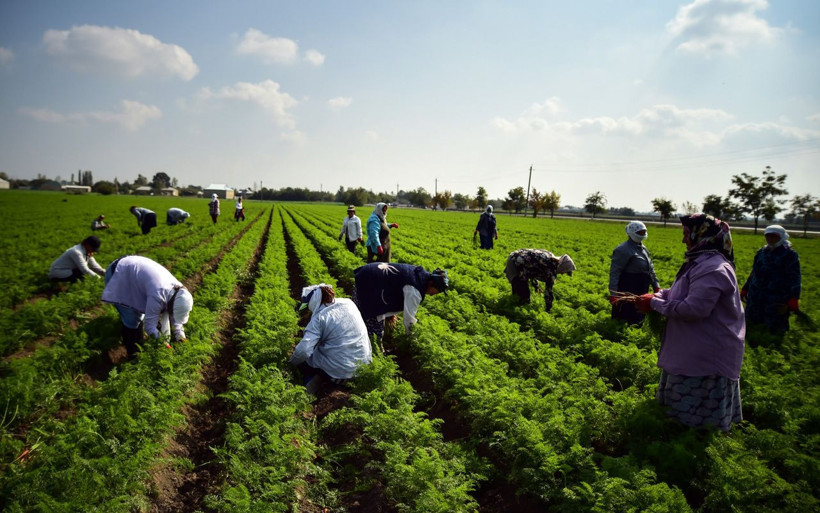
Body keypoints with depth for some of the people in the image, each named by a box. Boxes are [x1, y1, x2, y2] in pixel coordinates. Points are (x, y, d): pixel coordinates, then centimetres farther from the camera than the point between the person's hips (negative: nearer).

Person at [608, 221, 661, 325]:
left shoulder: (643, 248, 11)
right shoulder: (623, 250, -15)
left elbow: (650, 269, 19)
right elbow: (614, 273, -19)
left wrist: (656, 286, 11)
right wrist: (613, 294, -25)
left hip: (641, 292, 8)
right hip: (627, 291, -8)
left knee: (637, 320, 18)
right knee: (623, 318, 0)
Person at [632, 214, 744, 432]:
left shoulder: (713, 269, -26)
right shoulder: (700, 262, 8)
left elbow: (694, 309, -31)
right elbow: (678, 292, 13)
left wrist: (655, 304, -21)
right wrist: (655, 296, -5)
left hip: (707, 354, -11)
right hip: (693, 346, 11)